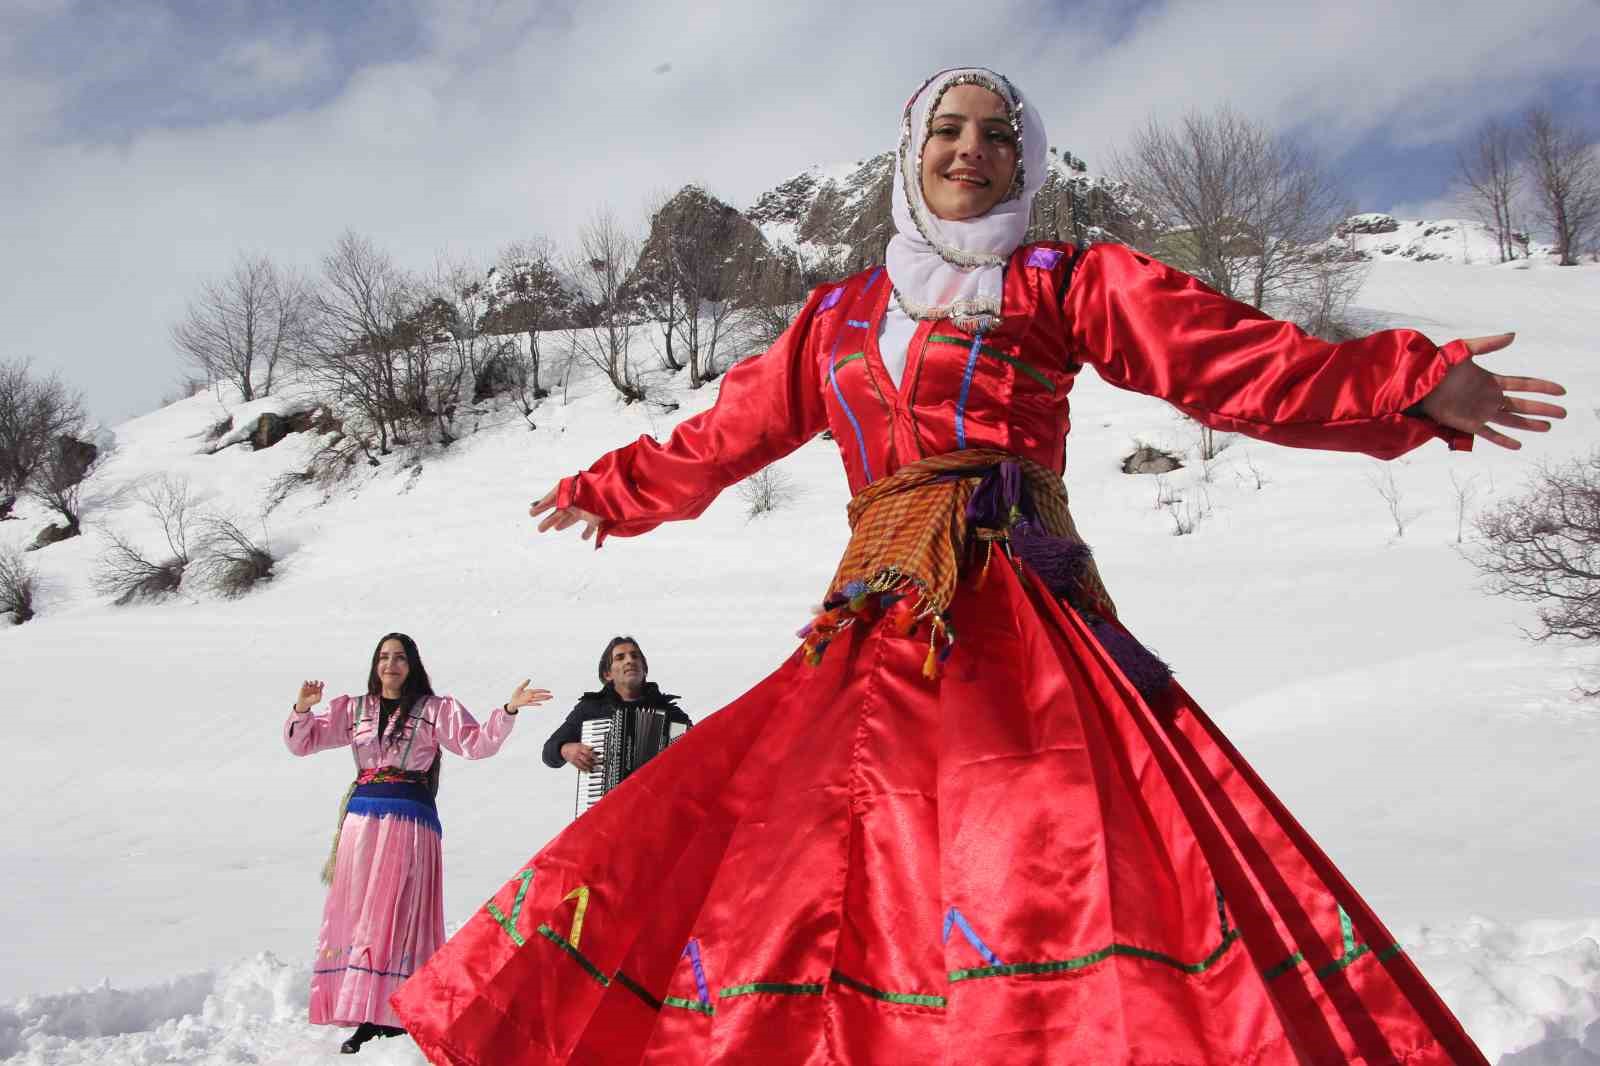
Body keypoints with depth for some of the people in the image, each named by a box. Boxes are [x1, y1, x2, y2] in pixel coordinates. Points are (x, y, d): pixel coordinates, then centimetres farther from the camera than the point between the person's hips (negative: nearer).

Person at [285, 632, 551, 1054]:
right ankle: (367, 1014, 5)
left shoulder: (435, 710, 7)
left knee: (394, 914, -8)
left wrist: (507, 710, -15)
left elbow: (476, 743, -1)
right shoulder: (353, 709, 15)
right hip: (361, 817, 4)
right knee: (355, 914, 1)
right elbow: (303, 741, 12)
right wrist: (302, 709, -8)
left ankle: (385, 1016, -7)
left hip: (410, 819, -4)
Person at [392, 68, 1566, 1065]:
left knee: (1057, 846, -27)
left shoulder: (1061, 281, 13)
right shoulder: (840, 316, 23)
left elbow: (1233, 358, 3)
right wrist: (601, 492, 44)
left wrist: (1414, 385, -9)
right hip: (878, 627, 4)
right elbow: (728, 432, 34)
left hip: (1016, 616, -4)